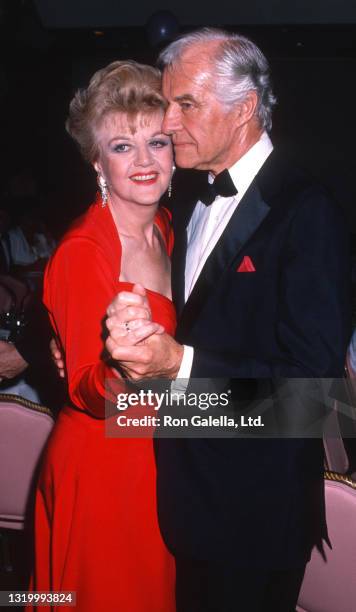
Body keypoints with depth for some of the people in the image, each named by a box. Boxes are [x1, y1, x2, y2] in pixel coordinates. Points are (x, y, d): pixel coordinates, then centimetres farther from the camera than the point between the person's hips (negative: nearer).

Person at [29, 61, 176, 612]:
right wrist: (121, 364, -43)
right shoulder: (81, 251, -21)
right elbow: (88, 390, -24)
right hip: (100, 467, -7)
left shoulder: (165, 227, 2)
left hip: (160, 455, 7)